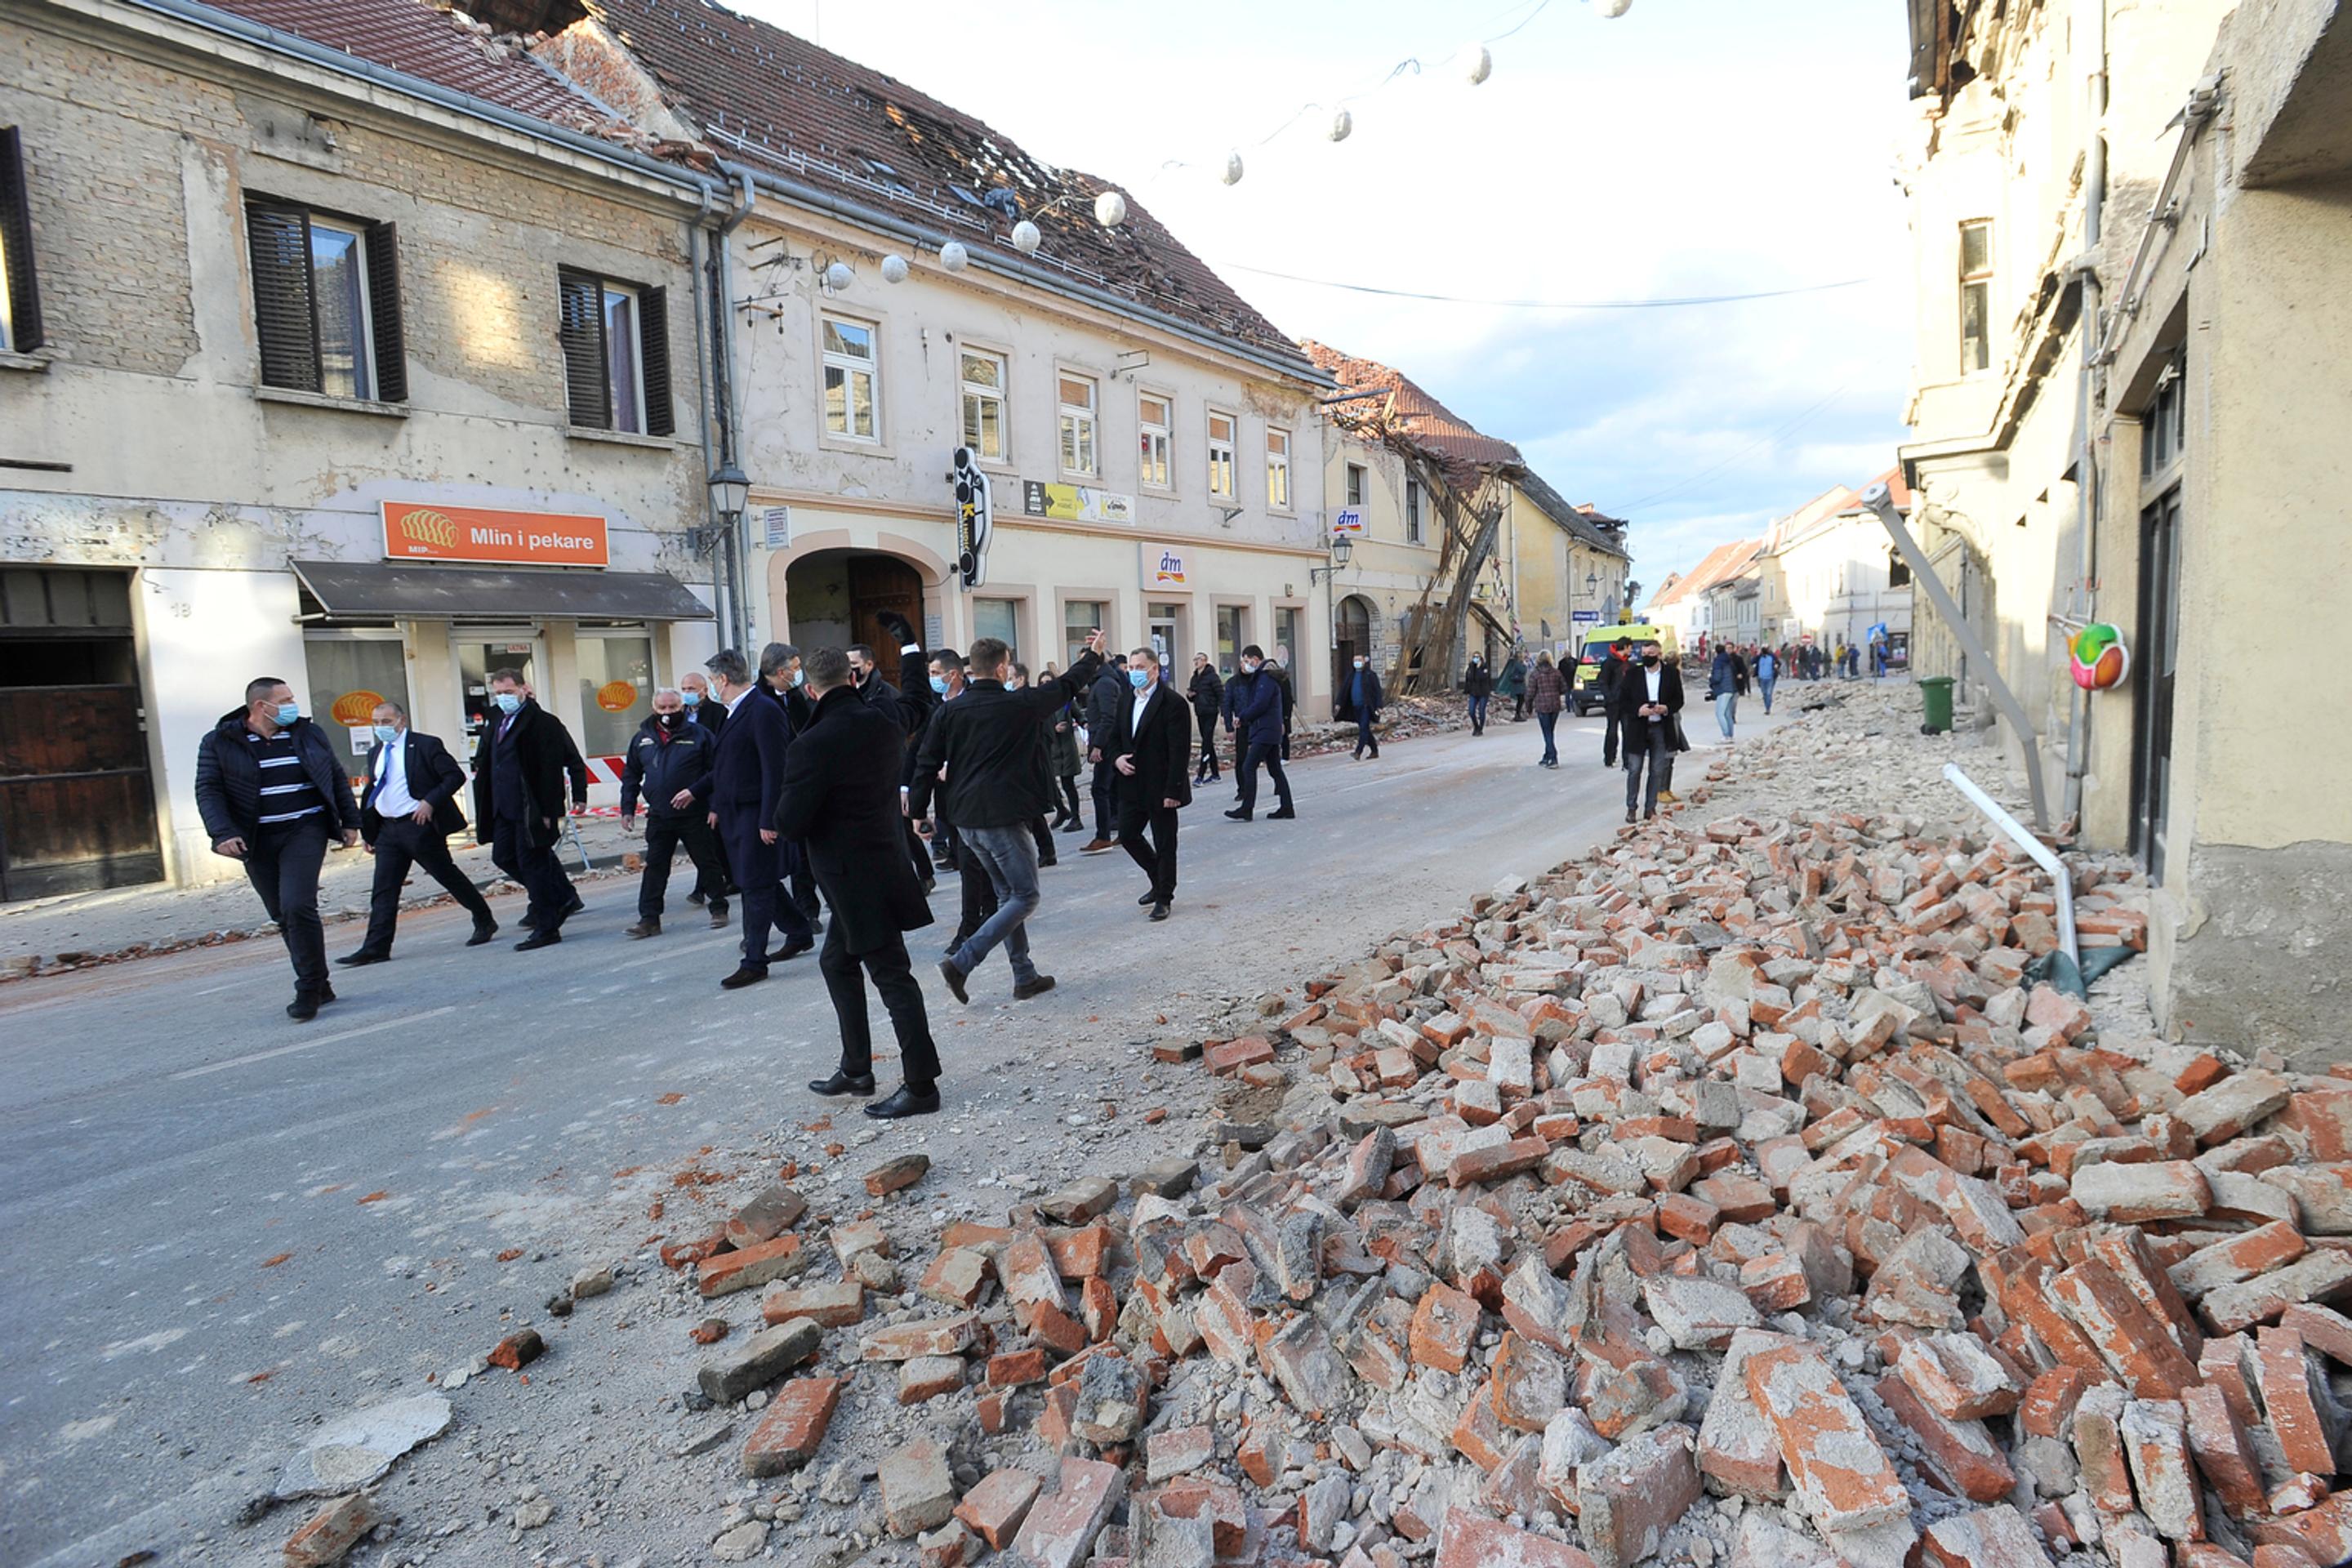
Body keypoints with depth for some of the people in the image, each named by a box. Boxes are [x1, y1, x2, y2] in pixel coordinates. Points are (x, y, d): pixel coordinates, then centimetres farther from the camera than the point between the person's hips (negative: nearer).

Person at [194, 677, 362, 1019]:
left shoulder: (307, 733, 7)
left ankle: (310, 989, -6)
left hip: (305, 831, -1)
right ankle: (317, 985, 17)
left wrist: (349, 821, 11)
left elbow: (337, 777, 14)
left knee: (297, 906, -15)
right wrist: (222, 833, -15)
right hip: (257, 841, 1)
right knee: (282, 915, 6)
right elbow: (208, 791, -2)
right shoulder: (219, 743, 2)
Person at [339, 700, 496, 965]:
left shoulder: (426, 745, -6)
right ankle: (375, 947, 2)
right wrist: (367, 832, 14)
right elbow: (371, 792, 20)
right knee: (384, 889, 2)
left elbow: (456, 776, -12)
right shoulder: (376, 754, 15)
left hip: (420, 825, -6)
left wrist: (430, 801, -21)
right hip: (387, 829, 6)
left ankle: (485, 922, 18)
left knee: (448, 875, 3)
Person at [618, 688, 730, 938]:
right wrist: (627, 809, 8)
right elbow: (630, 775, 14)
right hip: (658, 817, 3)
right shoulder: (642, 738, 8)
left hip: (694, 814, -3)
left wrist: (695, 791, -18)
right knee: (655, 868, 4)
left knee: (708, 863, 5)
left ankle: (719, 909, 19)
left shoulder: (699, 735, -4)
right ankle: (649, 919, 8)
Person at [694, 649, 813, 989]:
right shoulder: (736, 713, 13)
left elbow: (775, 770, -20)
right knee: (752, 882, 16)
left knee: (755, 885, -3)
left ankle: (754, 963, 4)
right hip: (734, 814, 10)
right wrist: (707, 798, 19)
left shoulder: (764, 712, -16)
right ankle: (800, 933, 31)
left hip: (755, 814, -10)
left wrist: (769, 819, -22)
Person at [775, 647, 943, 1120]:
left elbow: (789, 823, -20)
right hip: (884, 860, 8)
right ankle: (856, 1069, 31)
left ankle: (921, 1085, 6)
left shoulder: (816, 743, -22)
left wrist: (784, 802, 1)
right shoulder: (885, 723, 0)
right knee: (837, 962, 22)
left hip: (852, 876, -8)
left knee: (892, 975, -2)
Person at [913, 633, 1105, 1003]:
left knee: (1008, 895, 17)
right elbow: (1067, 687, 6)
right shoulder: (1019, 705, -8)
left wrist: (919, 811, 11)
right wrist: (1093, 655, 22)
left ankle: (1025, 976, 21)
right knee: (1025, 897, 3)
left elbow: (927, 763, 2)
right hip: (1004, 816, -6)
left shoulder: (950, 710, 3)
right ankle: (961, 962, -9)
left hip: (967, 818, 7)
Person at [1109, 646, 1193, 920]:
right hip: (1132, 785, 7)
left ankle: (1164, 898, 18)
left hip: (1161, 788, -7)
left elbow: (1180, 751, -16)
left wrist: (1173, 791, -20)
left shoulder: (1172, 703, -13)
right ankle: (1160, 882, 31)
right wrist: (1117, 758, -3)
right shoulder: (1126, 702, 10)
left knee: (1164, 844, 3)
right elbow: (1114, 737, 20)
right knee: (1128, 835, 12)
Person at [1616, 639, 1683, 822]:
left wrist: (1667, 709, -14)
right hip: (1638, 729, -1)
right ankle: (1631, 807, 11)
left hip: (1661, 729, 1)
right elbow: (1622, 701, 1)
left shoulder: (1672, 674, 3)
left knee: (1657, 771, 7)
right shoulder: (1633, 675, 1)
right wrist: (1638, 710, -16)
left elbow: (1679, 700, 7)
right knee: (1634, 770, 0)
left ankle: (1650, 807, 18)